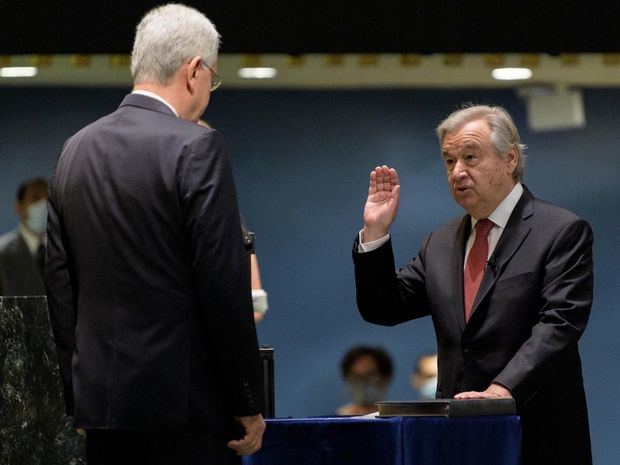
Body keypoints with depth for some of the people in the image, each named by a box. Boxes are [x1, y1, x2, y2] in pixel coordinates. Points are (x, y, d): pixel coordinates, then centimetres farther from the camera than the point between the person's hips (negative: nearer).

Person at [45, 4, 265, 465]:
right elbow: (226, 286, -13)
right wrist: (248, 404, -7)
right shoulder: (197, 148, -10)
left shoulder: (76, 150, 9)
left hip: (99, 400, 7)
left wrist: (78, 396, 17)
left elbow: (59, 284, 12)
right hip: (184, 408, -6)